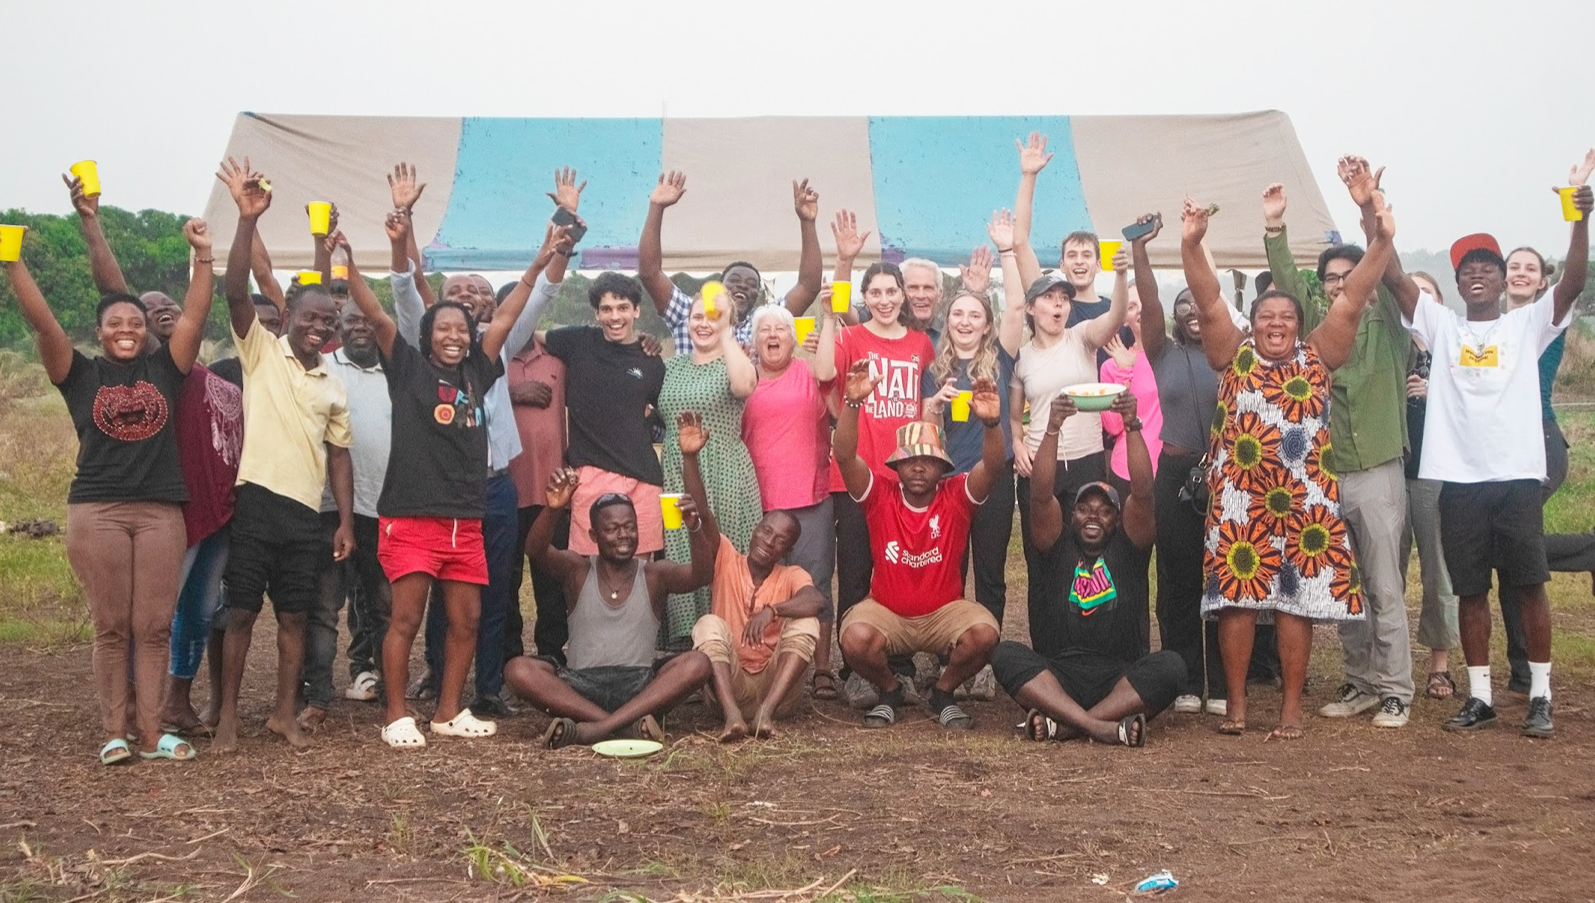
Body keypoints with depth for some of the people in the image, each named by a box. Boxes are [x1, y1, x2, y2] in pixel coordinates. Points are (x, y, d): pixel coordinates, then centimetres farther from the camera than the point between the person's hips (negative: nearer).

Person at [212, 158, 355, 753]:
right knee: (241, 611, 0)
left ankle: (285, 714, 18)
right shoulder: (261, 351, 3)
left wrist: (346, 522, 7)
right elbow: (235, 291, -12)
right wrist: (247, 219, -24)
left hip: (306, 513, 4)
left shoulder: (334, 387, 15)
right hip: (258, 500, -4)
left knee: (295, 615, 8)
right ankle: (228, 715, 9)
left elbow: (339, 456, 15)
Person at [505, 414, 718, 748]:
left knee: (697, 663, -26)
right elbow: (536, 550, -13)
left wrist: (695, 529, -30)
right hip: (580, 686, 0)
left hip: (640, 686, 0)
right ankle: (628, 723, -36)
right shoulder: (578, 570, 8)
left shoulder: (655, 574, 8)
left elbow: (702, 573, -11)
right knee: (519, 669, -25)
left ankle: (596, 728, -37)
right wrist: (553, 508, -34)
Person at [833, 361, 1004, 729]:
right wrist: (852, 404, -36)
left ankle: (943, 693, 3)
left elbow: (992, 464, -23)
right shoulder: (880, 494, -7)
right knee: (855, 639, -32)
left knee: (985, 633, -30)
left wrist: (992, 423, -44)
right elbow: (844, 456, -21)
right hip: (886, 612, 0)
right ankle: (889, 691, 5)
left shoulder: (956, 496, -6)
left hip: (945, 612, 0)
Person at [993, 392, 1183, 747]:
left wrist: (1132, 426, -18)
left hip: (1122, 680, 0)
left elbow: (1142, 492, -6)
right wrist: (1052, 428, -16)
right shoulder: (1058, 544, 12)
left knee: (1170, 664, -29)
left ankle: (1062, 723, -34)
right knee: (1006, 654, -26)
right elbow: (1040, 495, -5)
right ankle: (1102, 726, -40)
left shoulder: (1129, 545, 11)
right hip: (1061, 676, 0)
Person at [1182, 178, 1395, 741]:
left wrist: (1381, 242, -12)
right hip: (1240, 494, 0)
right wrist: (1191, 246, -18)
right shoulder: (1234, 356, 9)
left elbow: (1351, 302, 0)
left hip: (1303, 498, 0)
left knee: (1298, 597, 2)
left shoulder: (1317, 358, 10)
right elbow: (1209, 303, -4)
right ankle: (1235, 703, 9)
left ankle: (1291, 708, 9)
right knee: (1236, 593, 0)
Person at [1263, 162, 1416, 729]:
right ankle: (1360, 683, 20)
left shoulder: (1385, 326, 1)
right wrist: (1275, 229, -17)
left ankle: (1394, 690, 7)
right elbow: (1287, 287, -2)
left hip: (1378, 473, -3)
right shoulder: (1317, 328, 9)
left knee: (1385, 590, 0)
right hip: (1325, 475, 4)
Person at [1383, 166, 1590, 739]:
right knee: (1470, 590, 7)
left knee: (1529, 584, 0)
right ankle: (1480, 696, 15)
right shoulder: (1442, 328, 10)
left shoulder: (1527, 326, 7)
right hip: (1459, 481, 2)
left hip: (1518, 477, -2)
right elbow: (1395, 280, 2)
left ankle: (1540, 697, 9)